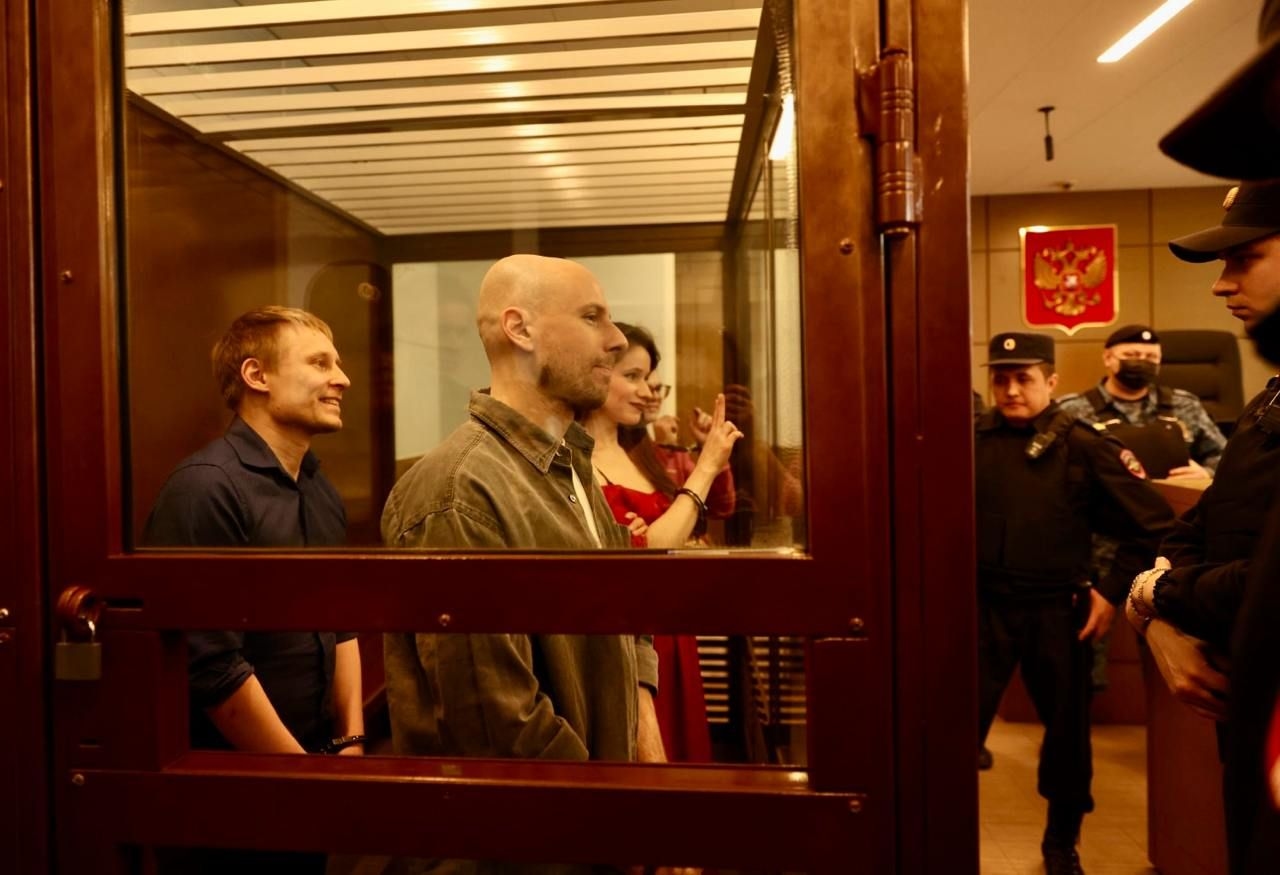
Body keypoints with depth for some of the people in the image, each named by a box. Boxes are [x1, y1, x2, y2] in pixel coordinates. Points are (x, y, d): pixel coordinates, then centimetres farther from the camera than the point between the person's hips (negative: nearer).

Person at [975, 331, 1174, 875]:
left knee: (1067, 731, 15)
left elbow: (1154, 522, -1)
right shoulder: (971, 439, -2)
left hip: (1057, 610, 0)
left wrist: (1112, 590, -5)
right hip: (982, 605, 0)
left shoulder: (1082, 445, -5)